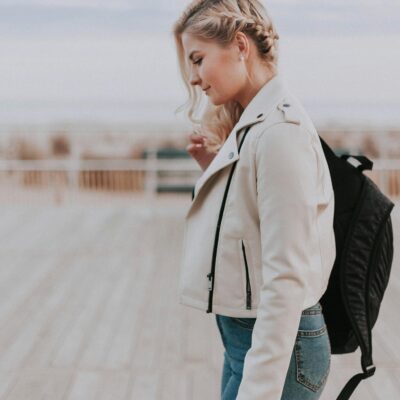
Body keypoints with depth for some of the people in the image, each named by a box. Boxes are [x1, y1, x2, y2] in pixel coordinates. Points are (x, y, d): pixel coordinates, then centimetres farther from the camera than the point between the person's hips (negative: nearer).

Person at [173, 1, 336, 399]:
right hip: (246, 336, 9)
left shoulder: (279, 131, -20)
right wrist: (216, 168, 5)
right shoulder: (252, 125, 9)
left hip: (277, 347, -9)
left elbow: (286, 279, -24)